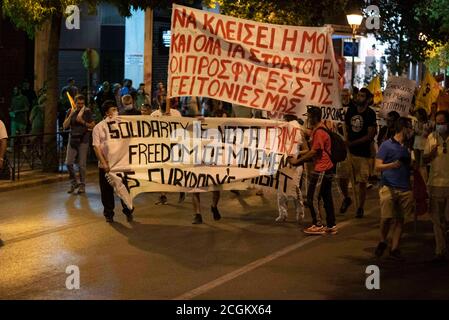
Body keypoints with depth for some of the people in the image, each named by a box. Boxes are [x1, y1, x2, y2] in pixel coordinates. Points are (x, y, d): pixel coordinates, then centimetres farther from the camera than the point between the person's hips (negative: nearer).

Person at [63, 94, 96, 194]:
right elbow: (65, 126, 2)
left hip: (83, 140, -3)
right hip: (72, 139, 3)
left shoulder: (87, 111, -1)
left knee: (82, 164, -5)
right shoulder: (71, 111, 7)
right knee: (68, 163, -2)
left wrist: (82, 121, -16)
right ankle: (74, 182, 16)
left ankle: (82, 185, 8)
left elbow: (93, 126, -3)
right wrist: (70, 115, -10)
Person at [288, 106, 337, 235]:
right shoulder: (320, 130, 15)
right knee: (327, 198, 12)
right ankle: (331, 226, 15)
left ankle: (317, 225, 2)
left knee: (312, 198, -3)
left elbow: (314, 152, -19)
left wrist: (298, 161, -12)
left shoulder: (319, 132, -17)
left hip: (321, 170, -10)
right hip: (327, 168, 10)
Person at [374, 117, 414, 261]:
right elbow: (378, 166, -6)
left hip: (405, 189, 6)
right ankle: (382, 242, 12)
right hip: (389, 187, -5)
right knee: (387, 217, -12)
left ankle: (394, 249, 7)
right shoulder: (387, 145, -2)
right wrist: (392, 165, -22)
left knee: (400, 219, 2)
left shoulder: (407, 147, 17)